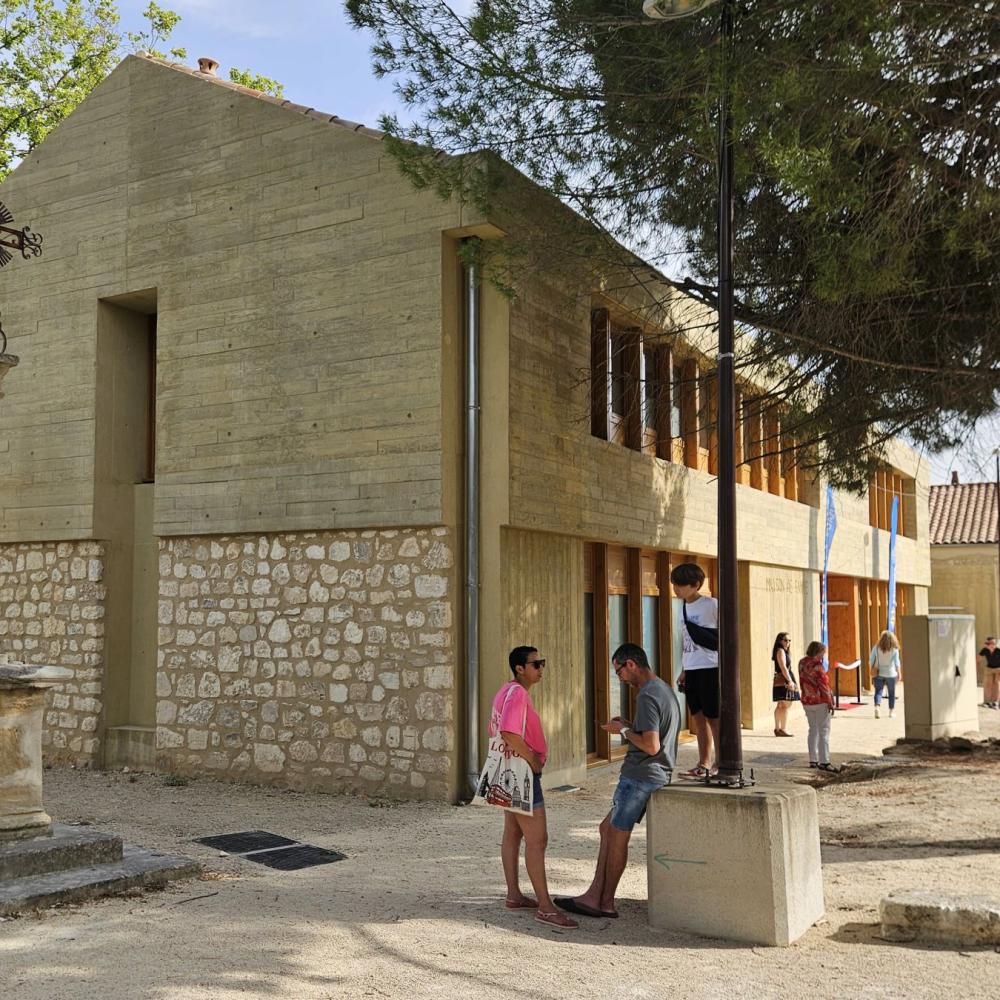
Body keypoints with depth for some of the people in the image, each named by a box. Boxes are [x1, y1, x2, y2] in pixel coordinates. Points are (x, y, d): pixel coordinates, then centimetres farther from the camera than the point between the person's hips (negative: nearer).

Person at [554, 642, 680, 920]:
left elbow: (651, 746, -25)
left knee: (617, 837, 3)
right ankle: (594, 896, 15)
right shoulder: (665, 689, 12)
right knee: (608, 828, 14)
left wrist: (624, 731, -11)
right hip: (658, 775, 10)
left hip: (640, 777, -10)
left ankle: (605, 903, 15)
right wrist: (630, 725, 10)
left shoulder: (647, 696, -19)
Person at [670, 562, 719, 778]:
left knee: (713, 718, -1)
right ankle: (704, 764, 17)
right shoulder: (685, 607, 13)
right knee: (698, 718, 10)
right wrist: (683, 671, 18)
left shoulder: (711, 605, -10)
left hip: (710, 669, -7)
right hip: (691, 670, 7)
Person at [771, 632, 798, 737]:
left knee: (780, 706, 13)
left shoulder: (784, 651, 20)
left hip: (780, 681, 11)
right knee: (785, 705, -12)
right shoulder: (780, 651, -10)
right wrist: (790, 681, -23)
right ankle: (783, 729, -13)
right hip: (784, 681, -11)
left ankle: (777, 728, 19)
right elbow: (783, 667, -18)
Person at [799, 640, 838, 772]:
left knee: (813, 730, 15)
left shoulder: (802, 663, 5)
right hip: (820, 702, -7)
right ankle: (824, 762, -5)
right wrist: (830, 702, -11)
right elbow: (824, 685, -15)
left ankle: (813, 760, 16)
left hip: (807, 701, 7)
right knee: (823, 732, -3)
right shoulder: (817, 665, -17)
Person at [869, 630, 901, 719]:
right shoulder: (894, 649, -7)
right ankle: (891, 711, 20)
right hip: (890, 674, -1)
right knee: (891, 693, 13)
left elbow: (871, 660, -1)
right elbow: (896, 662, -8)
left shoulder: (876, 648, -4)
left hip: (878, 674, 1)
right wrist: (898, 673, -1)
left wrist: (872, 670, 9)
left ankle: (877, 706, -20)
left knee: (878, 691, 4)